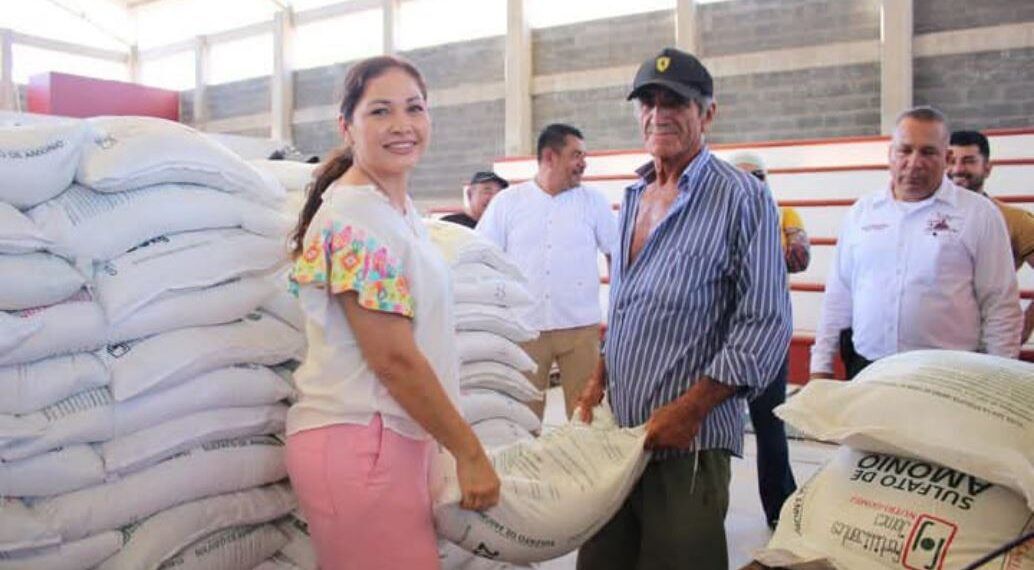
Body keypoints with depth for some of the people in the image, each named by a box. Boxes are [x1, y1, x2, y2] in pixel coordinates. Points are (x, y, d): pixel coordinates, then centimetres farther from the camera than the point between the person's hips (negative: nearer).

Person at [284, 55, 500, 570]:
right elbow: (394, 358, -20)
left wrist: (455, 445, 19)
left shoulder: (398, 208, 11)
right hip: (357, 445, -9)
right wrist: (470, 453, -12)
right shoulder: (355, 218, -18)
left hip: (385, 438, 9)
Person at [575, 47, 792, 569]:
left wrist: (689, 409, -17)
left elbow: (766, 325, -12)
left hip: (687, 443, -6)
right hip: (617, 431, 7)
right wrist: (600, 377, 11)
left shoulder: (742, 198, -7)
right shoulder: (634, 197, 14)